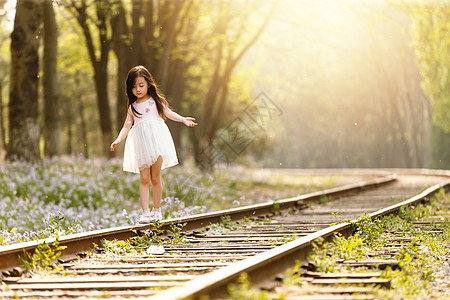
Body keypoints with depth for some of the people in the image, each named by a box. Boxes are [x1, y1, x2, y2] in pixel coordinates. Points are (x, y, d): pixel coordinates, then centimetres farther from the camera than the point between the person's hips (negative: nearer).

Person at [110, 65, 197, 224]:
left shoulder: (156, 100, 12)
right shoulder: (132, 107, 16)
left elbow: (168, 113, 6)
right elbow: (127, 125, 11)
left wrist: (183, 119, -10)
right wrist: (118, 139, -4)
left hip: (156, 139, -1)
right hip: (141, 143, 1)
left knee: (155, 178, -1)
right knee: (144, 179, -4)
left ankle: (156, 210, 11)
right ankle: (145, 212, -5)